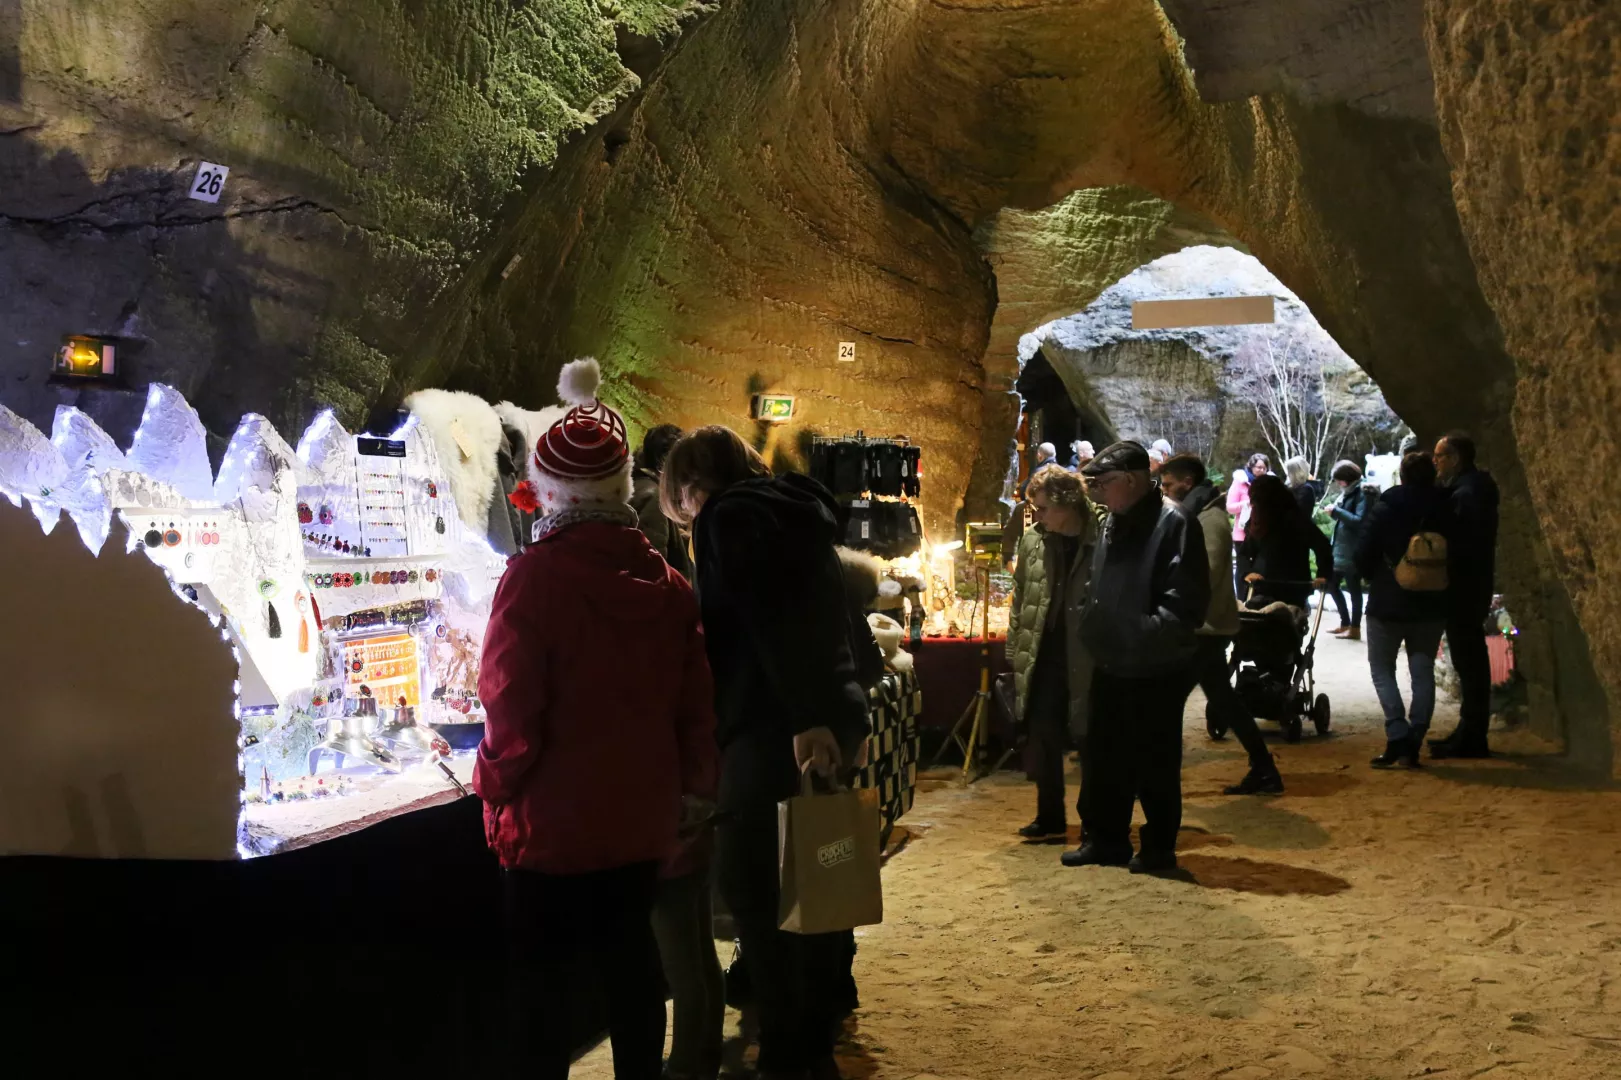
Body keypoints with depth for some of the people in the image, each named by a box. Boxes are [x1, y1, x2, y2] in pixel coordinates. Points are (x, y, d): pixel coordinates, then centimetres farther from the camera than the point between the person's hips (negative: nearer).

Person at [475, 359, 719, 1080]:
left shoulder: (536, 574, -16)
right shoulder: (664, 579, 0)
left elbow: (510, 706, -18)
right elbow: (695, 703, 4)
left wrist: (497, 790, -3)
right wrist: (691, 786, 15)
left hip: (553, 823, -5)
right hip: (641, 815, 5)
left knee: (544, 977, 8)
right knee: (631, 960, 18)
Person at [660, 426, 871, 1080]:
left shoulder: (727, 517, -6)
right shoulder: (797, 510, 21)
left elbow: (767, 619, -20)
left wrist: (802, 717, -25)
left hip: (777, 727, -9)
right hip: (835, 715, 9)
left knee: (753, 888, -3)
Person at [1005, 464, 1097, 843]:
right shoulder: (1034, 542, 4)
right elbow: (1019, 601, 11)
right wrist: (1015, 656, 9)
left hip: (1087, 664, -5)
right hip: (1043, 660, 5)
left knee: (1091, 742, 8)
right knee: (1043, 741, 10)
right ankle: (1050, 819, 22)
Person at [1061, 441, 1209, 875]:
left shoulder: (1174, 522, -16)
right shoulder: (1114, 522, 12)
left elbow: (1186, 600, -22)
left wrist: (1144, 633, -26)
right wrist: (1094, 634, 11)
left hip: (1157, 670, -8)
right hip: (1111, 665, 8)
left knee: (1155, 762, 4)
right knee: (1104, 757, 15)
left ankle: (1159, 847, 19)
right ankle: (1104, 839, 28)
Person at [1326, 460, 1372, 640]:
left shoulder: (1363, 494, -14)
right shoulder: (1348, 492, 13)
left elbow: (1360, 521, -23)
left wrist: (1337, 511, -19)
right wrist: (1335, 512, -2)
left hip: (1353, 550, -10)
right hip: (1340, 548, 10)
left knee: (1353, 588, -1)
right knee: (1332, 584, 15)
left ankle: (1355, 628, 8)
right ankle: (1345, 623, 26)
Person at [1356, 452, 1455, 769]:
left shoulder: (1386, 507, -10)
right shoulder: (1445, 509, 0)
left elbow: (1365, 554, -10)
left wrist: (1372, 577, 8)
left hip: (1388, 602, -3)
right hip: (1431, 604, 3)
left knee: (1382, 669, 8)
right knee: (1423, 672, 10)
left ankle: (1398, 736, -8)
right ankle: (1413, 745, 6)